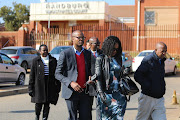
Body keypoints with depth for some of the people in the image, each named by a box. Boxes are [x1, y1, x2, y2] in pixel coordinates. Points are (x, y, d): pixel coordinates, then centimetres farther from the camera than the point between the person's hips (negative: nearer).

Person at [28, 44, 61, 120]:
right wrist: (30, 88, -1)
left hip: (50, 85, 1)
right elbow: (32, 75, 4)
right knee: (38, 103, -1)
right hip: (39, 84, -1)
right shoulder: (36, 61, 5)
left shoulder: (53, 60, 9)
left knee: (47, 103, 1)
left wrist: (58, 85, 6)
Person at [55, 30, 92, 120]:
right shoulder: (65, 54, -4)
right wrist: (71, 83, -18)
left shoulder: (88, 53, 11)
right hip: (71, 92, -4)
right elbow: (58, 74, -5)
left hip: (85, 92, 4)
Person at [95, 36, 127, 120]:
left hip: (118, 93, 4)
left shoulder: (118, 58, 12)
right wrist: (101, 93, -16)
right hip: (106, 93, -4)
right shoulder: (100, 59, -2)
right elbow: (98, 77, -7)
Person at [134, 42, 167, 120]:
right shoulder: (148, 60, -14)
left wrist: (163, 86, 8)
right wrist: (149, 86, -18)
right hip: (148, 98, -6)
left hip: (159, 98, 6)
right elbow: (137, 76, -16)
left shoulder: (161, 61, 11)